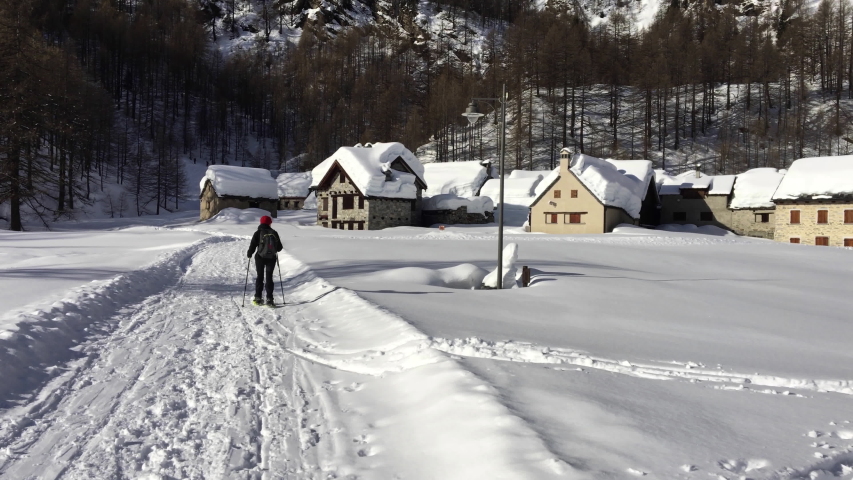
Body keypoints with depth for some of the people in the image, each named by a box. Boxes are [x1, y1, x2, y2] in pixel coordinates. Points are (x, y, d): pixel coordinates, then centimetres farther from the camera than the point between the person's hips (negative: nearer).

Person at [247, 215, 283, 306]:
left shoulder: (258, 233, -7)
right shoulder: (274, 233, -1)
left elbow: (253, 245, -10)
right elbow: (279, 247, 3)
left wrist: (249, 254, 9)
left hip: (260, 258, -1)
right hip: (271, 258, 1)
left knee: (260, 277, 11)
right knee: (269, 277, 6)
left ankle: (257, 298, 12)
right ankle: (269, 299, 0)